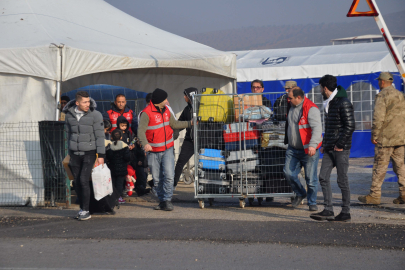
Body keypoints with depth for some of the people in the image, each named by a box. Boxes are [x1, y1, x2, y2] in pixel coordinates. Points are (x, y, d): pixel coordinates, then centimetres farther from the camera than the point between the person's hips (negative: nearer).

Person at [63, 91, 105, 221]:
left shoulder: (95, 115, -8)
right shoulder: (69, 115, 3)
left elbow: (99, 136, -7)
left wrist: (101, 155, -10)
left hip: (89, 153, -4)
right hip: (75, 153, 4)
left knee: (84, 180, -13)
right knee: (77, 182, 5)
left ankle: (86, 211, -6)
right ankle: (82, 208, 18)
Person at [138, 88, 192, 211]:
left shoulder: (166, 110, 9)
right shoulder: (147, 113, -13)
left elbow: (174, 124, 24)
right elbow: (141, 130, -21)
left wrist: (190, 123, 18)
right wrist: (145, 143, -38)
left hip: (167, 150, 4)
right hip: (153, 151, -4)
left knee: (169, 175, -12)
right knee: (157, 179, 5)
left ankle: (167, 200, -6)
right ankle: (162, 201, 19)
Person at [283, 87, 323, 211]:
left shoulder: (311, 109, -17)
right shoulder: (292, 108, 9)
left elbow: (317, 128, -27)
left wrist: (312, 145, -38)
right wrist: (287, 141, 31)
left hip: (308, 151, -7)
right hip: (293, 149, 7)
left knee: (311, 179, -1)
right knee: (289, 173, -1)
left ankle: (312, 203, 16)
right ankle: (300, 194, 23)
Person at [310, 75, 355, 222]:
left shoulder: (343, 103, -13)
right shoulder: (329, 103, 16)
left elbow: (350, 126, -18)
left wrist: (340, 144, -17)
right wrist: (324, 144, 16)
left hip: (341, 149, -9)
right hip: (329, 149, 9)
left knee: (342, 180, -2)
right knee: (323, 177, 2)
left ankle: (346, 212, 6)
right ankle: (328, 211, 3)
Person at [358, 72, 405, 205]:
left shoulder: (382, 96, -9)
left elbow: (378, 118, -16)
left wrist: (374, 135, -9)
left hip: (386, 138, -7)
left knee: (380, 166, -2)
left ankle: (374, 195, 1)